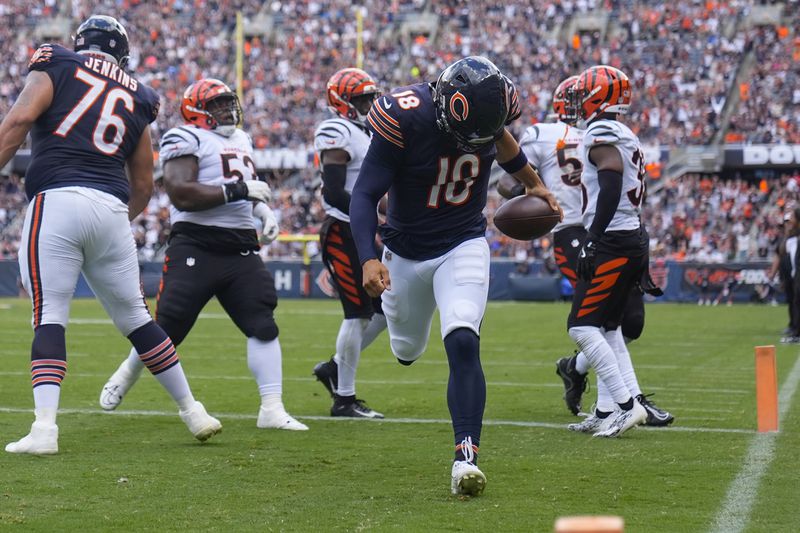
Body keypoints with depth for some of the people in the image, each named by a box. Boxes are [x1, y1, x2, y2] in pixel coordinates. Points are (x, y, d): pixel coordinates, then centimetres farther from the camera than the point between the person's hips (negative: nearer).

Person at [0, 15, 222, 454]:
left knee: (49, 317, -2)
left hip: (56, 200, -3)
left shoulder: (56, 67, 11)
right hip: (111, 208, 4)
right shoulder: (136, 98, 21)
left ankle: (44, 428, -15)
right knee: (135, 318, 15)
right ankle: (192, 411, 22)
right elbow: (143, 187, 23)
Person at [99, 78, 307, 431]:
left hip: (241, 249, 7)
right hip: (197, 248, -7)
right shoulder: (187, 140, -7)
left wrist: (266, 213, 16)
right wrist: (237, 190, -22)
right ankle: (124, 378, 28)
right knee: (167, 328, 0)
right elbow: (181, 194, -20)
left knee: (263, 326, -5)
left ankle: (272, 410, -5)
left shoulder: (241, 140, 20)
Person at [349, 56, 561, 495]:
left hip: (464, 246, 0)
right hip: (406, 251, 0)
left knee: (463, 344, -21)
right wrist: (369, 259, -37)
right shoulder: (405, 117, -27)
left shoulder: (492, 104, -15)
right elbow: (364, 196, -24)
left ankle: (466, 456, -19)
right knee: (406, 351, 20)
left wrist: (533, 182, 25)